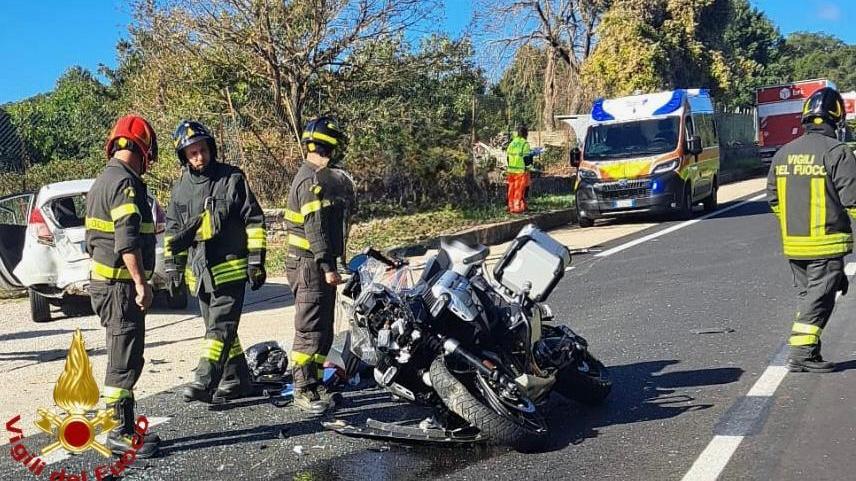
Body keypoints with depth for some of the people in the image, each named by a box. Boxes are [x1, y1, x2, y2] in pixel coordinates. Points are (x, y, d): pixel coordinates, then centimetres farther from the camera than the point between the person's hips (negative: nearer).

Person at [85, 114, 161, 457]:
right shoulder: (126, 182, -15)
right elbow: (128, 240, -24)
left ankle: (125, 428, 24)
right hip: (121, 284, -10)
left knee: (123, 359, 16)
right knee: (125, 361, -4)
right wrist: (142, 283, -22)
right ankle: (120, 434, 2)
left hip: (102, 280, 10)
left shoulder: (101, 182, 18)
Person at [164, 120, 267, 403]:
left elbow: (254, 222, -4)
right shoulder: (181, 188, 10)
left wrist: (256, 262, -8)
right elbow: (172, 230, 18)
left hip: (231, 269, -6)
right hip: (199, 272, 6)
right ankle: (237, 380, 23)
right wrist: (173, 268, 13)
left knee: (221, 327, -11)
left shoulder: (233, 179, -4)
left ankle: (205, 382, -14)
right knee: (218, 329, 12)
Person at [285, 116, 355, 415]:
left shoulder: (322, 176, 17)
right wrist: (327, 266, -24)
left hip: (321, 264, 10)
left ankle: (316, 383, 22)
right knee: (310, 330, -7)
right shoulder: (313, 180, -16)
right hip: (310, 264, -10)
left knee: (323, 330, 14)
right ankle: (303, 390, -1)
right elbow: (314, 227, -22)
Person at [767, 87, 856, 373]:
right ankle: (801, 352, -2)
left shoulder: (783, 153, 8)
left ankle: (809, 351, 21)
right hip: (826, 244, -6)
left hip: (793, 243, 6)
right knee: (820, 298, 1)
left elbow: (773, 199, 13)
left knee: (808, 295, 17)